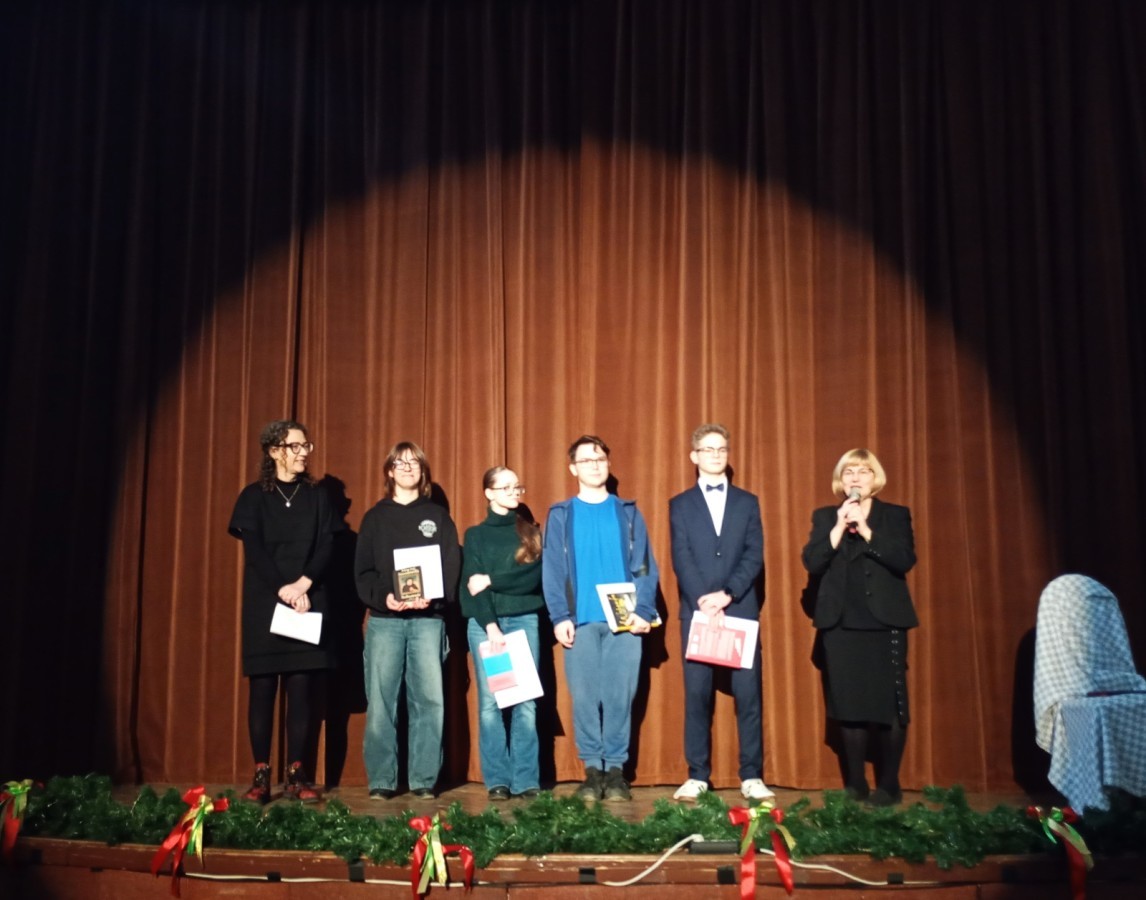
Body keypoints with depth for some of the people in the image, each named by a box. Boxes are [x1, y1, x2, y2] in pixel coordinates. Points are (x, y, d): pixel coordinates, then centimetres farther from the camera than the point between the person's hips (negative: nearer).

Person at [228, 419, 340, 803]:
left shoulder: (317, 497, 11)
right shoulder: (253, 496, 5)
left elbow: (325, 549, 2)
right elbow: (254, 552, -5)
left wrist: (302, 586, -14)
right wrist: (284, 591, -16)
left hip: (308, 604, 2)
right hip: (264, 605, -1)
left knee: (302, 688, -2)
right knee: (263, 688, -1)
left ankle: (297, 775, 3)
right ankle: (261, 775, 4)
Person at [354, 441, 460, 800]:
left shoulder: (438, 517, 13)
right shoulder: (375, 517, 13)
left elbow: (452, 566, 4)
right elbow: (363, 569, 5)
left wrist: (432, 596, -14)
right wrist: (383, 596, -14)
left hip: (428, 619, 0)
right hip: (384, 619, 0)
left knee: (429, 699, -4)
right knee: (381, 701, -3)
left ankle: (424, 779, 3)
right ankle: (381, 781, 4)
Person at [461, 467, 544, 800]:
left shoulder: (531, 531, 12)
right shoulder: (476, 535, 9)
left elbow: (535, 576, -2)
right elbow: (471, 585, -1)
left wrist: (492, 581, -8)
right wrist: (491, 626, -13)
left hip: (524, 621, 1)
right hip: (484, 623, -1)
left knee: (525, 702, -4)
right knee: (490, 702, -3)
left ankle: (526, 780, 2)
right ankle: (497, 780, 3)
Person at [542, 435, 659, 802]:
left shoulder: (628, 513, 13)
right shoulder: (560, 515, 11)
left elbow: (645, 567, 6)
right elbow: (552, 571, 4)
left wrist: (643, 611, -8)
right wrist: (560, 617, -8)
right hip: (580, 620, 0)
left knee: (620, 696, -1)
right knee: (585, 697, -1)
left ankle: (616, 769, 9)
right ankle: (593, 769, 9)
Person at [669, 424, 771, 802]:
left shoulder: (747, 502, 12)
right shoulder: (680, 504, 9)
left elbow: (755, 556, 2)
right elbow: (681, 559, -1)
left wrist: (727, 595, -13)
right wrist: (703, 601, -15)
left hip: (741, 611, 1)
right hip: (697, 612, 0)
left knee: (749, 694, 0)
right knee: (697, 695, 1)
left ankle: (752, 777, 8)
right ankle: (697, 776, 9)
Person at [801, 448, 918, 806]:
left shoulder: (896, 515, 7)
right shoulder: (825, 517, 11)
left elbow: (904, 561, -8)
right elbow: (812, 563, -2)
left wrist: (865, 529, -15)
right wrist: (839, 526, -12)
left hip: (884, 622, -1)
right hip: (840, 623, 1)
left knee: (889, 704, -2)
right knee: (849, 704, 2)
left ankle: (888, 784, 8)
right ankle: (855, 783, 10)